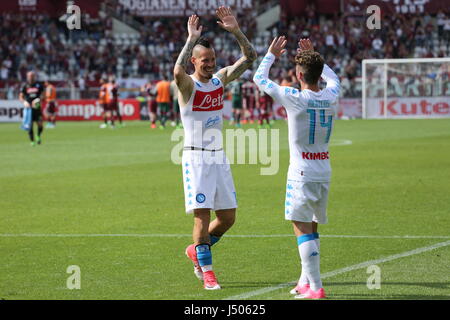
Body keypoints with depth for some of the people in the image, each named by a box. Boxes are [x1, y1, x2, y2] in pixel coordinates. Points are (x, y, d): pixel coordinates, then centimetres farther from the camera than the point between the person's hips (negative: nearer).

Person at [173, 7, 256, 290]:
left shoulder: (221, 79, 7)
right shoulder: (188, 84, -9)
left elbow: (250, 57, 2)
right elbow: (178, 71, -34)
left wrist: (236, 31, -11)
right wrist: (192, 39, -34)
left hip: (219, 157, 6)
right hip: (196, 157, -6)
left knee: (228, 217, 8)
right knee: (202, 215, -9)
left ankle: (197, 251, 31)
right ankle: (207, 272, 0)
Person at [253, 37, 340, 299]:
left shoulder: (295, 98, -15)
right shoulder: (331, 97, 1)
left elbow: (259, 79, -1)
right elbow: (333, 78, 28)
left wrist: (271, 55, 14)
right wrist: (313, 56, 32)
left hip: (302, 174, -7)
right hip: (324, 171, 7)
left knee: (303, 228, -6)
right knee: (311, 227, 17)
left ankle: (315, 287, -12)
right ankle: (306, 280, 25)